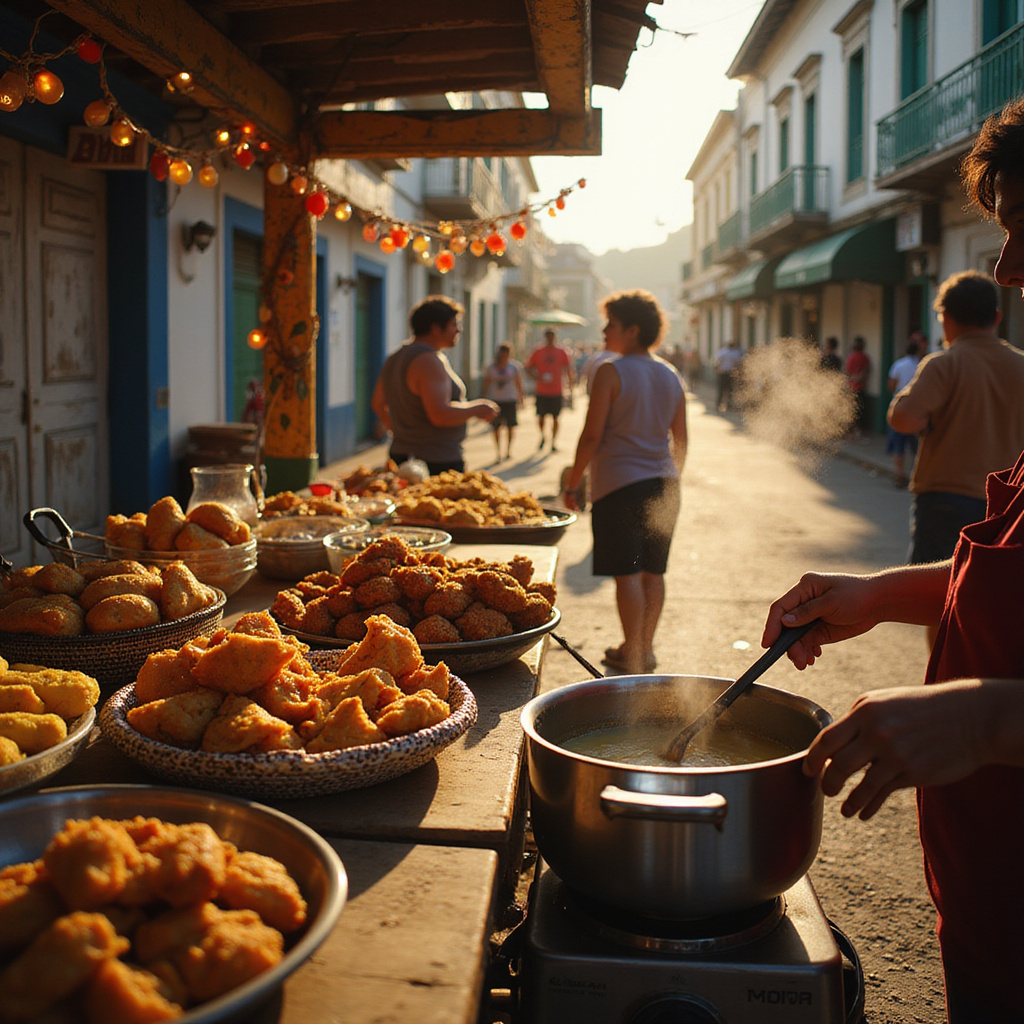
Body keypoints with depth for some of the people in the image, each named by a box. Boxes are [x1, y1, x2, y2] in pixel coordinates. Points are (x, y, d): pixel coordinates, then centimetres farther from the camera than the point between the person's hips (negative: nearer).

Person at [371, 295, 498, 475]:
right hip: (437, 463, -10)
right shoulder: (429, 361, -16)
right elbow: (440, 415, -25)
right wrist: (477, 408, -10)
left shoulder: (394, 359, 13)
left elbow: (378, 403, 24)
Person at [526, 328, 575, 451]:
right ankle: (542, 437, 28)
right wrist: (536, 376, -10)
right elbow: (528, 367, 8)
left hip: (556, 391, 0)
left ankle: (553, 442, 10)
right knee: (541, 416, 3)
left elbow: (568, 369, 8)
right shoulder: (538, 351, 4)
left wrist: (570, 383, -2)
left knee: (555, 418, 2)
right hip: (541, 391, 0)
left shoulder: (561, 352, 4)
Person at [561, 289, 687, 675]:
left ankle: (632, 653, 4)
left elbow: (592, 435, -13)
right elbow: (680, 441, 13)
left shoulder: (611, 371, -10)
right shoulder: (671, 376, 9)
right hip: (663, 484, 6)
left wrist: (572, 484, -5)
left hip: (620, 484, -6)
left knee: (627, 573, -1)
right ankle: (646, 647, 21)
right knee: (653, 571, 13)